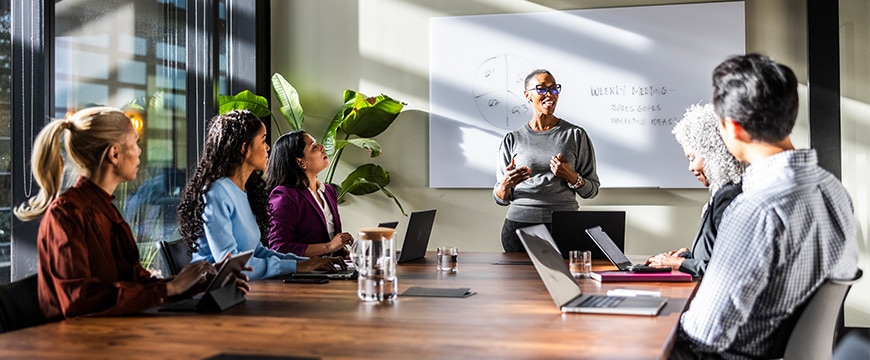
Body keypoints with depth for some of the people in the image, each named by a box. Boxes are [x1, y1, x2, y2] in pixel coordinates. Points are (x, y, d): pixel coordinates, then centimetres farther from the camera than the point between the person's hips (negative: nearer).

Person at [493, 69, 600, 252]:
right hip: (519, 224, 1)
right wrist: (506, 184, -12)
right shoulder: (513, 139, 7)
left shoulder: (576, 135, 5)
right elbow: (501, 198, 9)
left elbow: (591, 190, 7)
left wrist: (572, 177, -12)